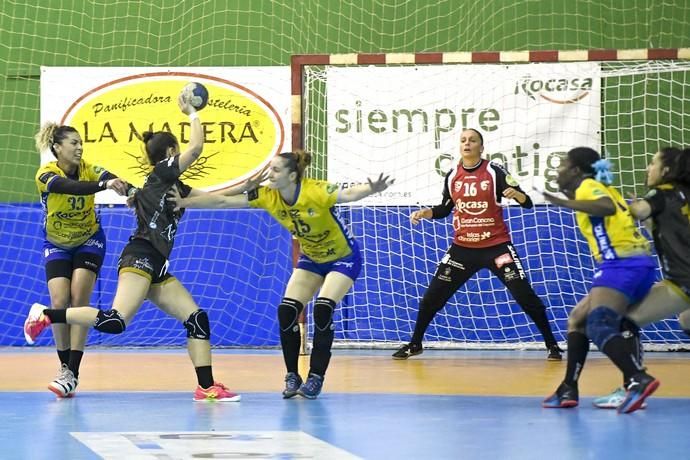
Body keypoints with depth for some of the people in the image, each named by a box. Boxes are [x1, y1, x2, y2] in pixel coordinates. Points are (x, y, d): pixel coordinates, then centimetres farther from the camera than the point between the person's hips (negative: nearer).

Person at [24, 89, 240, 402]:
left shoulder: (172, 186, 24)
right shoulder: (162, 173, 0)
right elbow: (196, 147, -8)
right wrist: (192, 113, 3)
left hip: (155, 268, 10)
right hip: (140, 257, -10)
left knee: (197, 318, 3)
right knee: (116, 321, -26)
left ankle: (207, 388, 0)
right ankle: (45, 315, -15)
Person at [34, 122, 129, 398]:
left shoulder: (88, 170, -18)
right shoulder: (46, 175, -24)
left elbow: (119, 185, -35)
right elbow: (73, 187, -45)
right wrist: (105, 184, -61)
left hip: (89, 241, 0)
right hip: (56, 245, 0)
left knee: (79, 299, -15)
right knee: (59, 302, -14)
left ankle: (72, 373, -18)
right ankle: (65, 366, 4)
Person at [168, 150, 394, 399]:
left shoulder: (316, 191, -32)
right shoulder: (267, 196, -17)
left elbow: (348, 194, -50)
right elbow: (222, 201, -16)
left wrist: (372, 189, -70)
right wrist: (184, 202, -23)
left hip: (343, 258, -5)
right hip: (310, 259, 5)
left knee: (322, 310, -21)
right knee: (287, 312, -10)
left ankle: (316, 378, -8)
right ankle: (292, 376, 4)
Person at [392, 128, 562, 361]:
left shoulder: (494, 172, -8)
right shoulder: (452, 176, 4)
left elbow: (527, 203, -11)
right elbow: (445, 209, 18)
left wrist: (516, 193, -32)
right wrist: (424, 213, 1)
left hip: (496, 245, -3)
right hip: (463, 248, 4)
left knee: (524, 295, -10)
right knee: (432, 296, 2)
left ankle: (551, 344, 2)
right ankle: (415, 344, 20)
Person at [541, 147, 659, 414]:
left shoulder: (588, 185, -3)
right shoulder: (602, 188, 24)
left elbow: (608, 207, -22)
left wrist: (566, 202, -26)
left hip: (622, 264, -10)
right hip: (640, 264, 10)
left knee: (599, 327, -24)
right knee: (578, 319, 17)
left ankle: (639, 379, -41)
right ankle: (569, 389, 15)